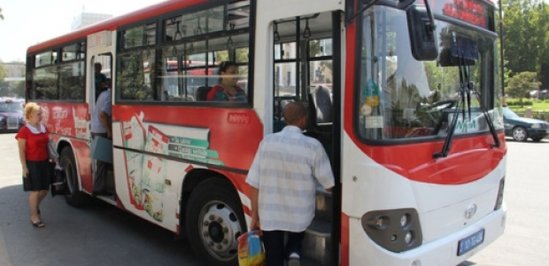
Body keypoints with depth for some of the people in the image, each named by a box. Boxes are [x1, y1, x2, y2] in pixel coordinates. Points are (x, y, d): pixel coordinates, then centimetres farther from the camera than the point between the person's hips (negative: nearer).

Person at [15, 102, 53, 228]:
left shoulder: (44, 128, 8)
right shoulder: (24, 131, -12)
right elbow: (21, 151, -10)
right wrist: (24, 167, -13)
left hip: (44, 163, 6)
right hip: (32, 164, -6)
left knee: (44, 190, 13)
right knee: (35, 191, 0)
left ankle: (36, 207, 40)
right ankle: (34, 216, 14)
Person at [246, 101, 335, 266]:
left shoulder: (267, 142, -6)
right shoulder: (313, 146, -13)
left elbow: (254, 184, -4)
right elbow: (329, 186, -6)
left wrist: (255, 215, 6)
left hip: (269, 215, 1)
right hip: (300, 216, -1)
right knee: (296, 236, 30)